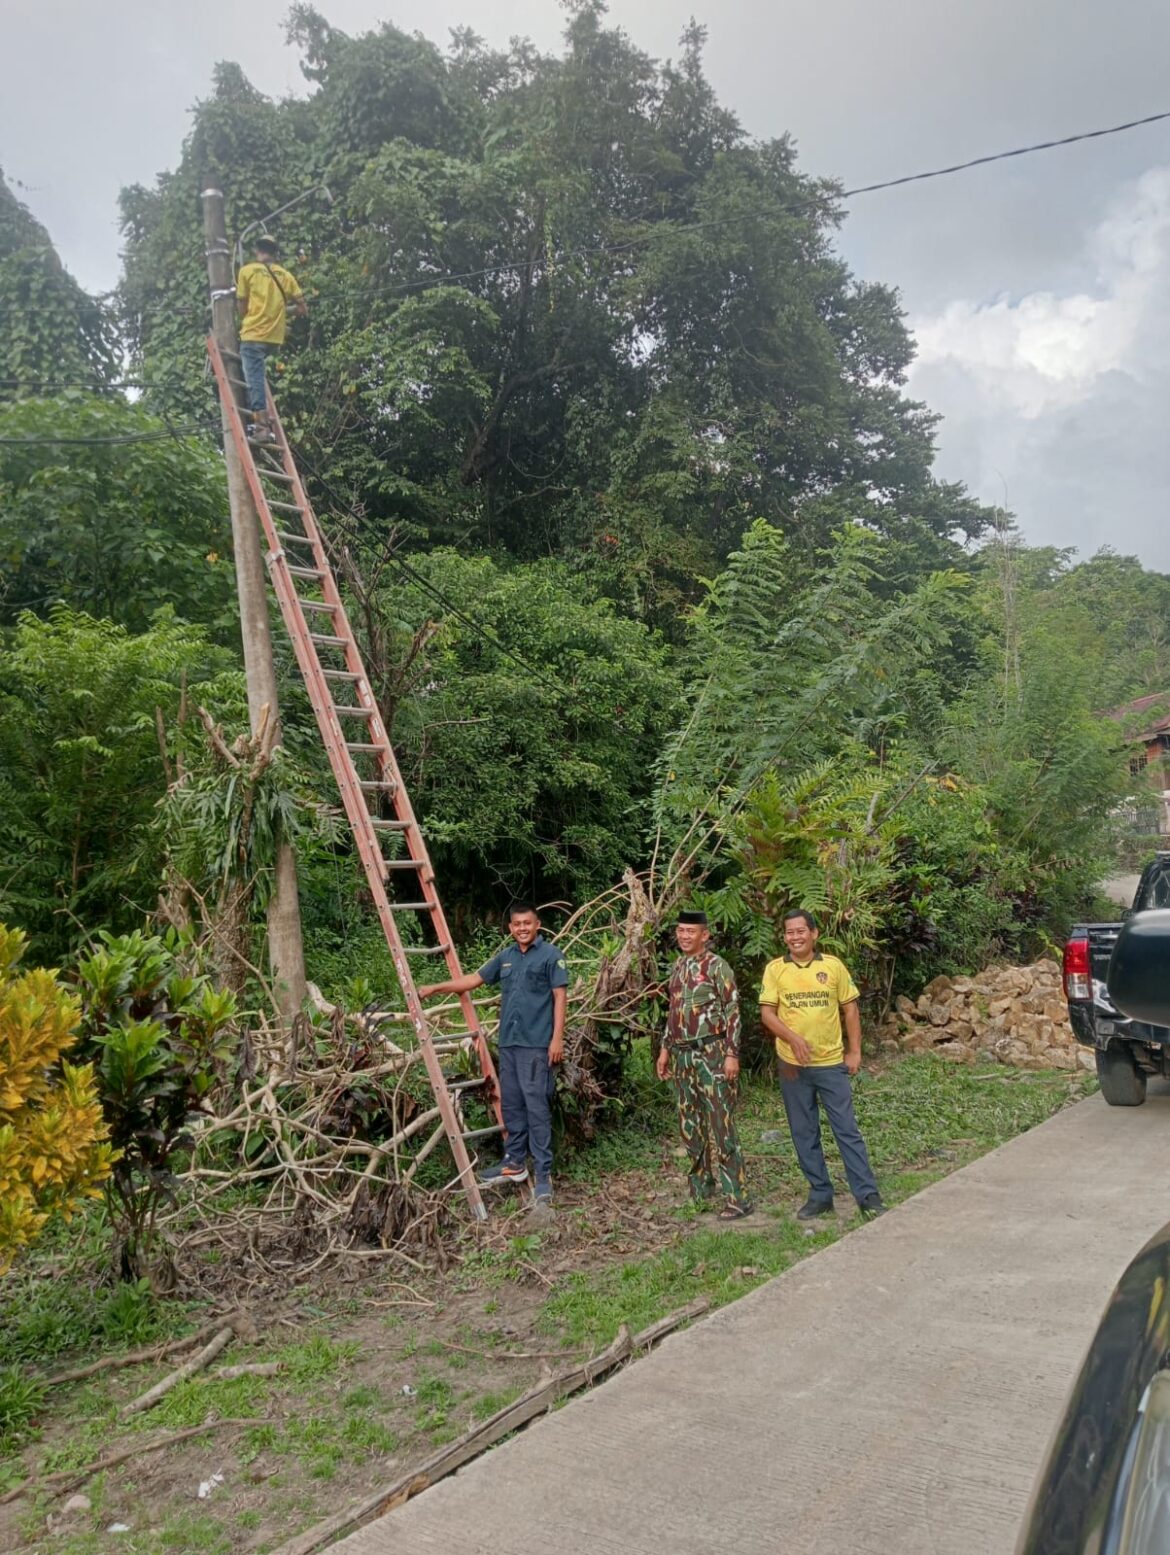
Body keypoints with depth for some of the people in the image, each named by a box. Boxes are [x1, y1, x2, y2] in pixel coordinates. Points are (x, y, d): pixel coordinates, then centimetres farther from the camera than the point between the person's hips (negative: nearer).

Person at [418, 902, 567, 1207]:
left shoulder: (550, 954, -4)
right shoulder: (505, 957, 13)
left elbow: (559, 996, -7)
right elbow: (473, 979, 22)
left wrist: (557, 1037, -13)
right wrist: (434, 988, 21)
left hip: (537, 1044, -6)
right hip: (508, 1042, 6)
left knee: (537, 1106, -6)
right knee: (511, 1104, 12)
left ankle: (543, 1173, 0)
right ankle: (515, 1162, 25)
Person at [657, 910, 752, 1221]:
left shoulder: (717, 966, -9)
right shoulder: (677, 967, 13)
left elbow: (732, 1011, -12)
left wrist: (732, 1054, -17)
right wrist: (666, 1048, 17)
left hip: (711, 1052, -7)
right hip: (682, 1054, 8)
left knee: (720, 1124, -8)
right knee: (690, 1124, 12)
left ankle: (737, 1197, -3)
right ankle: (702, 1187, 24)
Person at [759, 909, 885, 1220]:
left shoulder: (833, 966, 0)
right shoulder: (775, 969, -1)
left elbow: (850, 1009, 6)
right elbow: (767, 1013, -5)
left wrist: (854, 1051, 1)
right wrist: (793, 1038, -20)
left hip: (832, 1062, -1)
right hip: (793, 1065, 1)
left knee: (847, 1129, 1)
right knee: (804, 1133, 9)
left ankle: (868, 1196, 8)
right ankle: (820, 1195, 21)